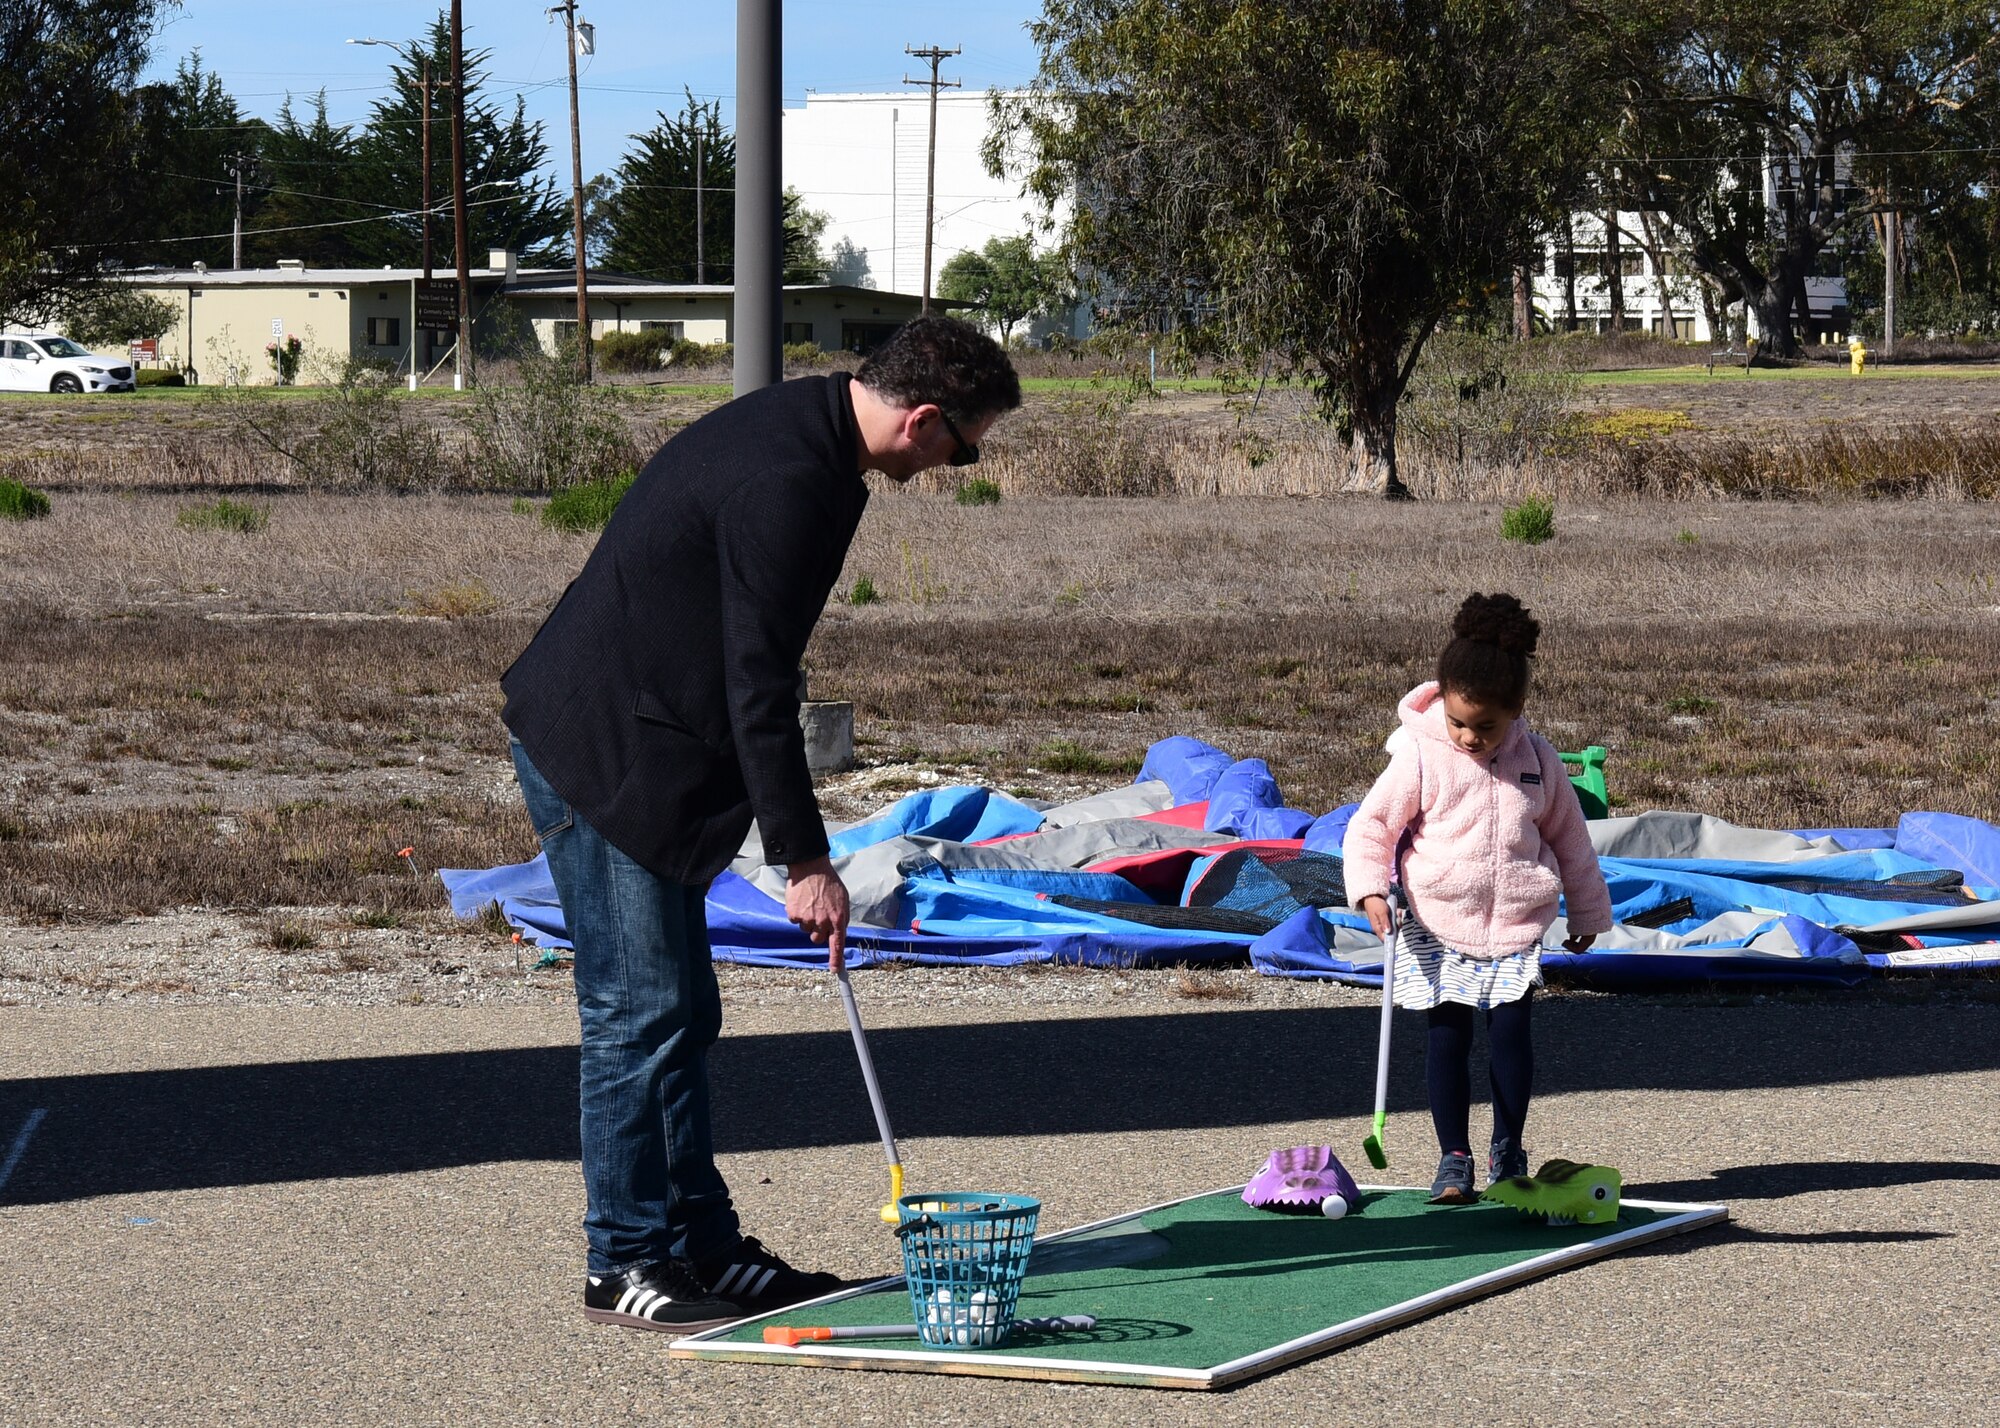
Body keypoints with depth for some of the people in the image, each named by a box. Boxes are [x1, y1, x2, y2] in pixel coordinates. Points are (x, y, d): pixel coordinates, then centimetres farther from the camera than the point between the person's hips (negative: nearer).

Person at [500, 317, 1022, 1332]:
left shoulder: (803, 437, 9)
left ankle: (701, 1244, 19)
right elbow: (760, 690, -24)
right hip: (595, 750, -11)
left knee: (680, 1012, 13)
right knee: (639, 1010, -6)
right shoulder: (783, 483, -24)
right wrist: (803, 860, -21)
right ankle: (624, 1265, 0)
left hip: (644, 745, 11)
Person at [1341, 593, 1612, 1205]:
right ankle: (1453, 1160, 6)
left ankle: (1508, 1150, 14)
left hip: (1517, 924, 1)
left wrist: (1588, 911, 20)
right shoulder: (1420, 757, -10)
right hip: (1437, 925, -1)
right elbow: (1370, 825, -6)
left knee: (1510, 1030, -4)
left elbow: (1569, 838, 13)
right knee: (1447, 1036, -3)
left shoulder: (1538, 761, 0)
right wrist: (1370, 889, -22)